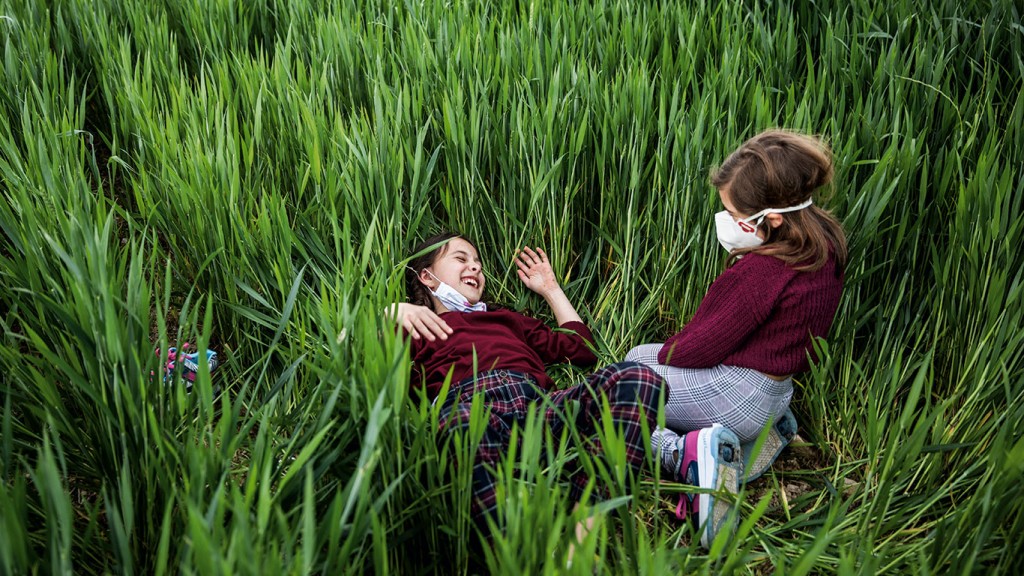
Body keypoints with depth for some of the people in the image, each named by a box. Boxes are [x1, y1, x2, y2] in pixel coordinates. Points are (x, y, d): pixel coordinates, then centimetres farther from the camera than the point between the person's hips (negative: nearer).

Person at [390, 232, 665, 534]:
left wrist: (551, 290, 48)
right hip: (470, 402, -4)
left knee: (636, 378, -26)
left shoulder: (506, 318, 45)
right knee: (463, 424, -43)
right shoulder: (418, 327, 32)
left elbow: (582, 349, 43)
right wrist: (395, 312, 0)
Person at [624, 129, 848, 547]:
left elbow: (705, 346, -19)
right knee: (640, 354, 28)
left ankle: (683, 453, -20)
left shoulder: (760, 273, -30)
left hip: (735, 392, -9)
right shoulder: (824, 241, -2)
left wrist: (665, 354, 3)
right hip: (777, 386, 9)